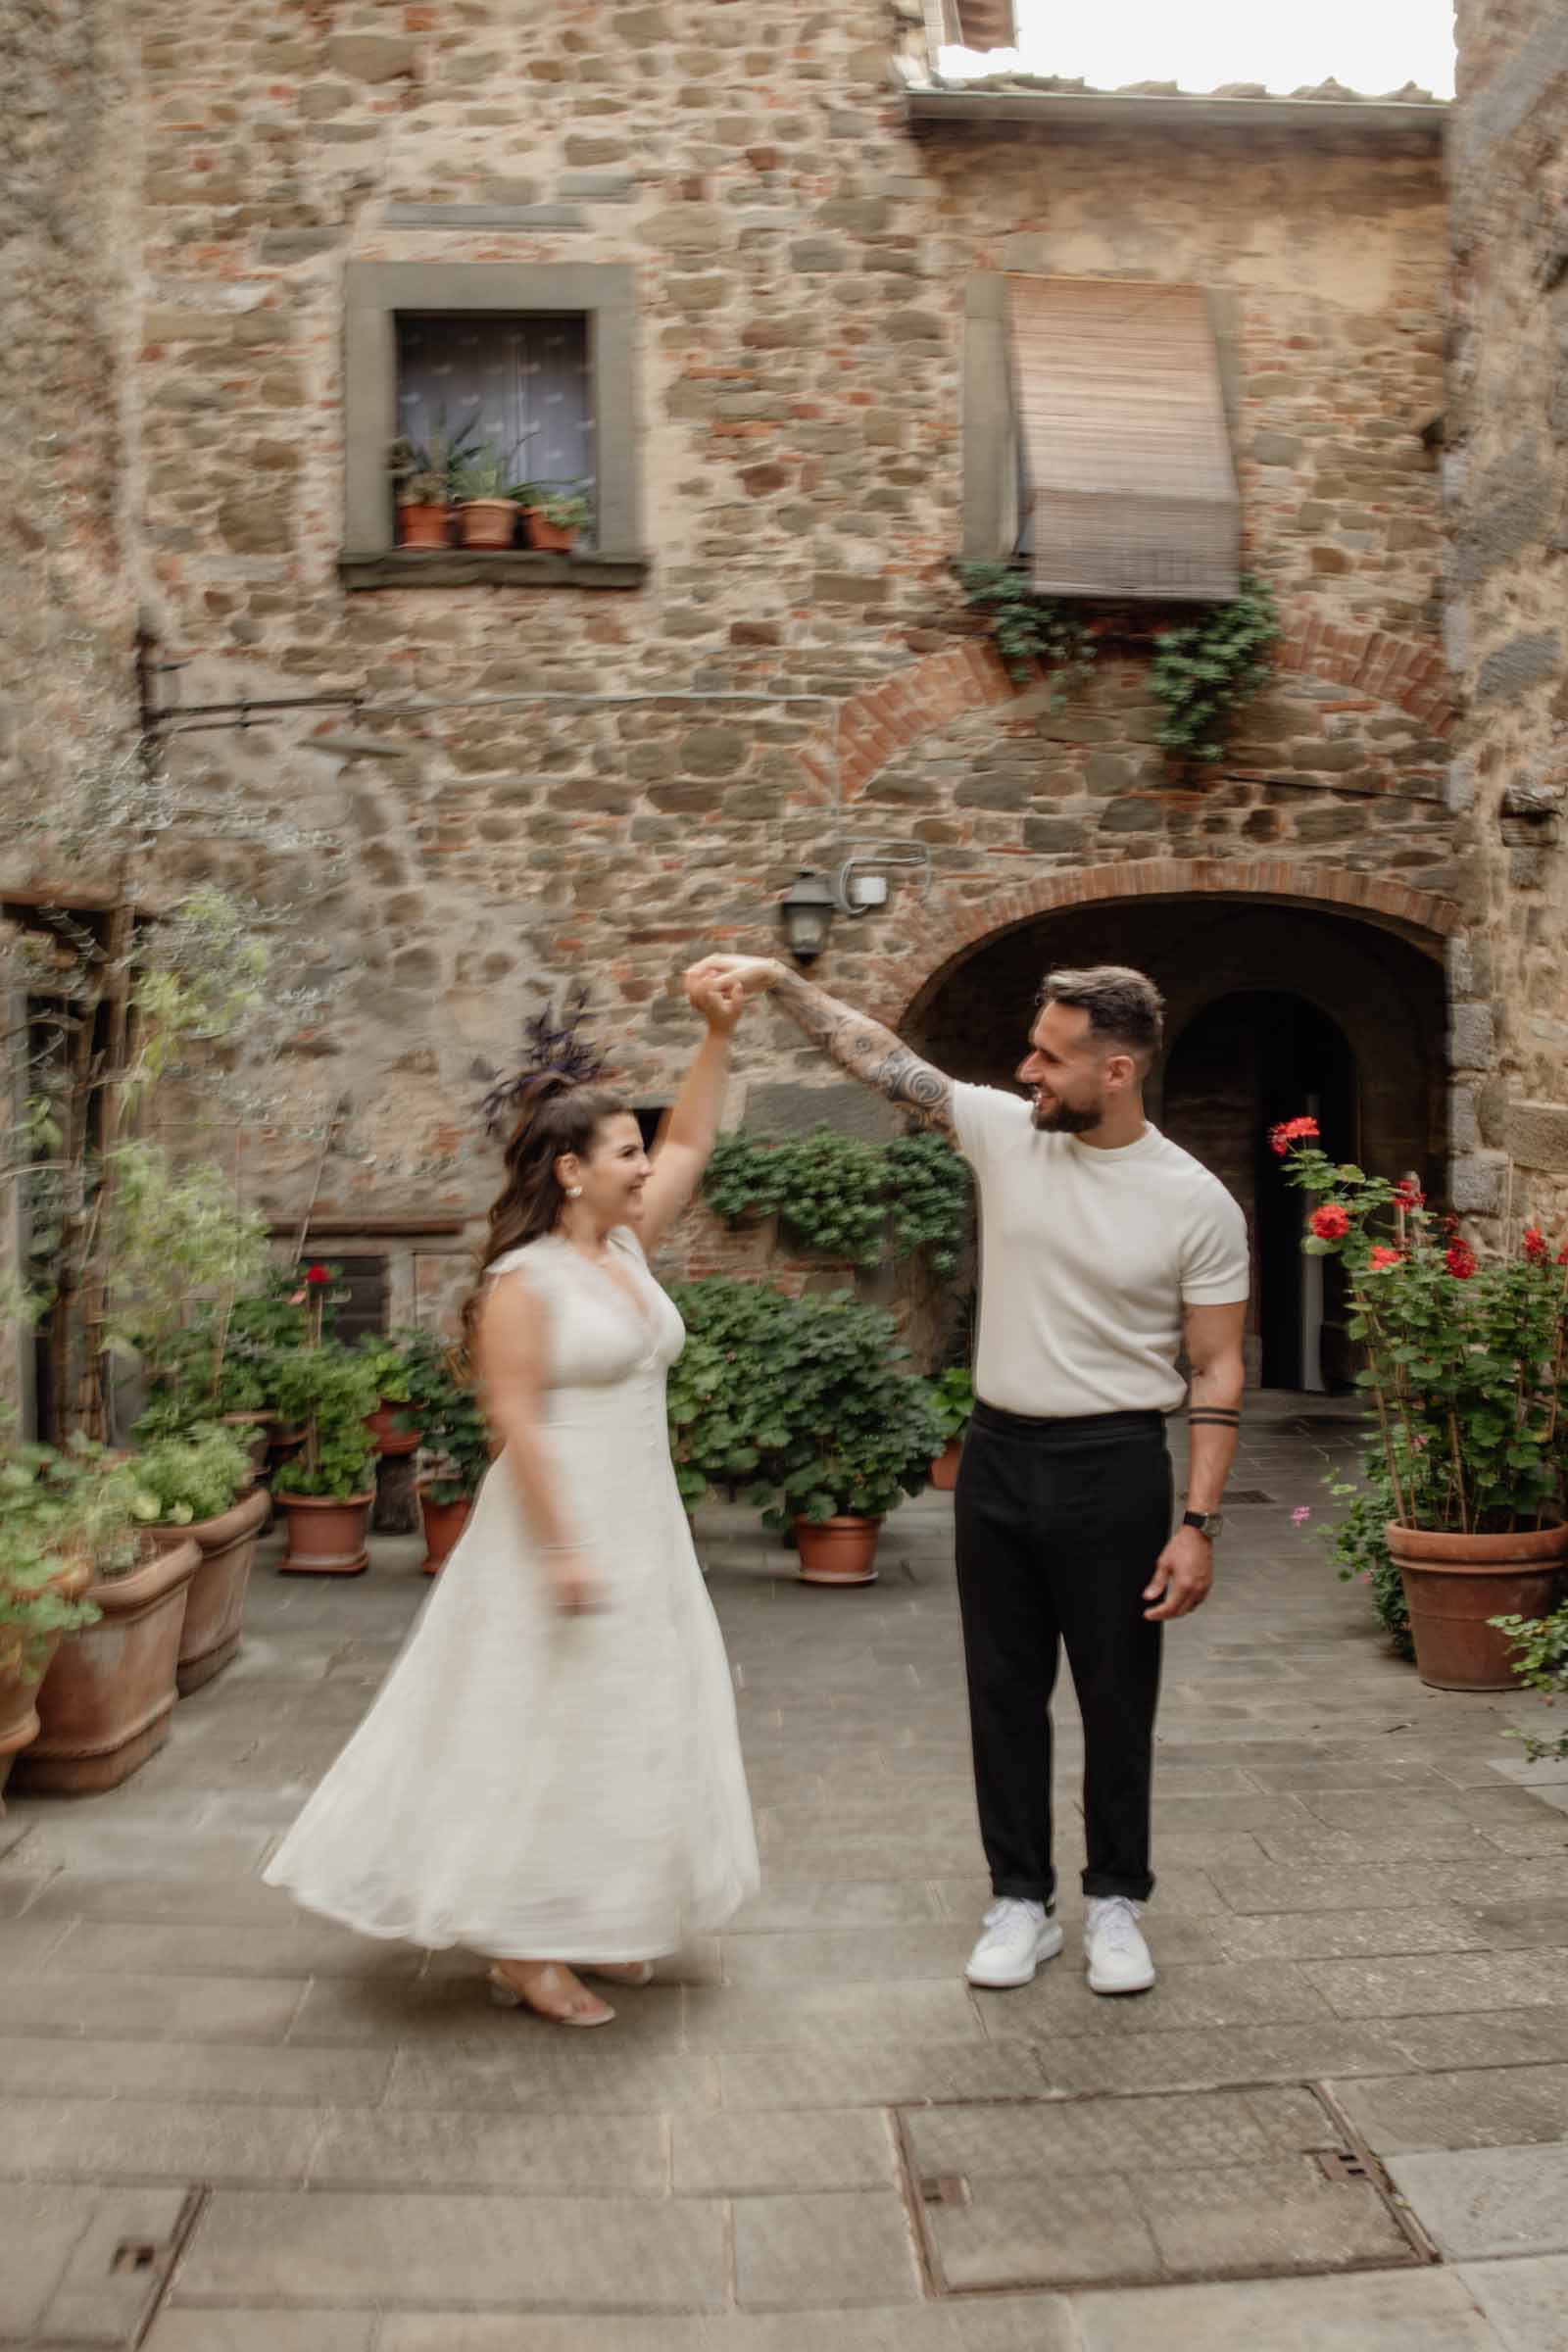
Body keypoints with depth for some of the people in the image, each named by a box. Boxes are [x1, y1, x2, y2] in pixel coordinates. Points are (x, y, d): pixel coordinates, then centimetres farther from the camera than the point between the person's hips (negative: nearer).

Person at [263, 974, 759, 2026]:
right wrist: (563, 1548, -23)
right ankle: (519, 1952, 11)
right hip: (562, 1520, -9)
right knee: (542, 1728, -1)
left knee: (625, 1730, 14)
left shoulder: (627, 1247, 8)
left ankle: (587, 1926, 27)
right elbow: (515, 1418, -19)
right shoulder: (525, 1280, -15)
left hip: (642, 1524, 9)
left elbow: (691, 1142, 16)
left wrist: (719, 1035, 8)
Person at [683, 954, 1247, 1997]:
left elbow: (1219, 1373, -8)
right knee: (1005, 1694, 12)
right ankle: (1023, 1900, 26)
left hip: (1115, 1467, -3)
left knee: (1117, 1700, 9)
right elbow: (881, 1056, 1)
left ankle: (1116, 1901, 27)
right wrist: (776, 977, -7)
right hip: (999, 1453, 4)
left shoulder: (1196, 1203, -10)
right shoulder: (1004, 1132, -2)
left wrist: (1198, 1523, -12)